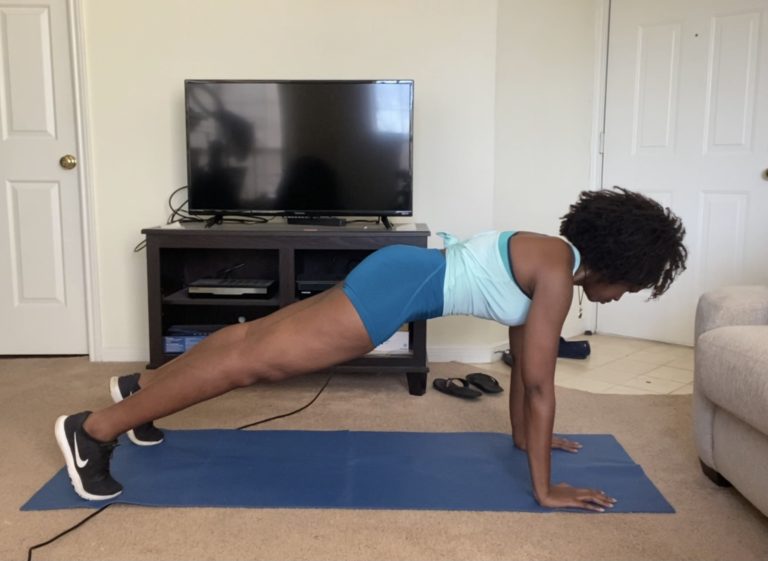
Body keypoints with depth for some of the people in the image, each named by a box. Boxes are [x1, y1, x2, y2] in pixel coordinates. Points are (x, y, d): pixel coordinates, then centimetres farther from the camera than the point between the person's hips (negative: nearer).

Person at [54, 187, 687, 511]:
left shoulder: (552, 257, 14)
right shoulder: (558, 273, -14)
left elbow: (522, 362, 22)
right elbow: (540, 384, -15)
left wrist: (525, 435, 28)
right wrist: (545, 489, -9)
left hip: (401, 276, 9)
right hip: (400, 286, -9)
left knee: (259, 339, 16)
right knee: (256, 358, -8)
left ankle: (139, 387, 32)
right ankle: (93, 429, 0)